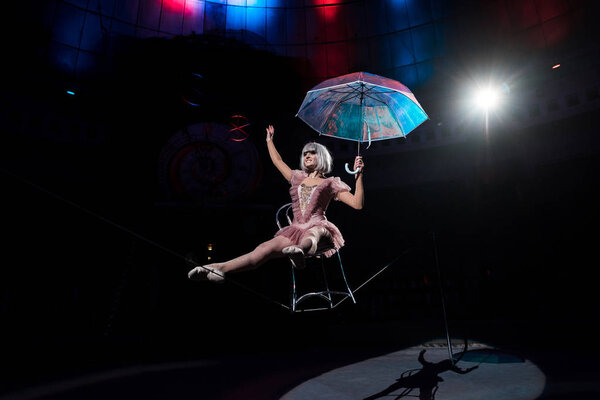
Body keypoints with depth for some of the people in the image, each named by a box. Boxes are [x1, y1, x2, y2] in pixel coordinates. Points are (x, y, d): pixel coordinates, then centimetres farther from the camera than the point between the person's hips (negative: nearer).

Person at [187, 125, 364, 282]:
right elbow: (277, 161, 37)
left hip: (319, 229, -3)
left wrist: (358, 175, -7)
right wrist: (269, 141, 44)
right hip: (296, 231, 3)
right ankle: (221, 268, -42)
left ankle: (301, 250, -76)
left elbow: (357, 204, 1)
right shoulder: (297, 177, 23)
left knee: (314, 232, -42)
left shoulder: (330, 183, 11)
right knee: (265, 249, -23)